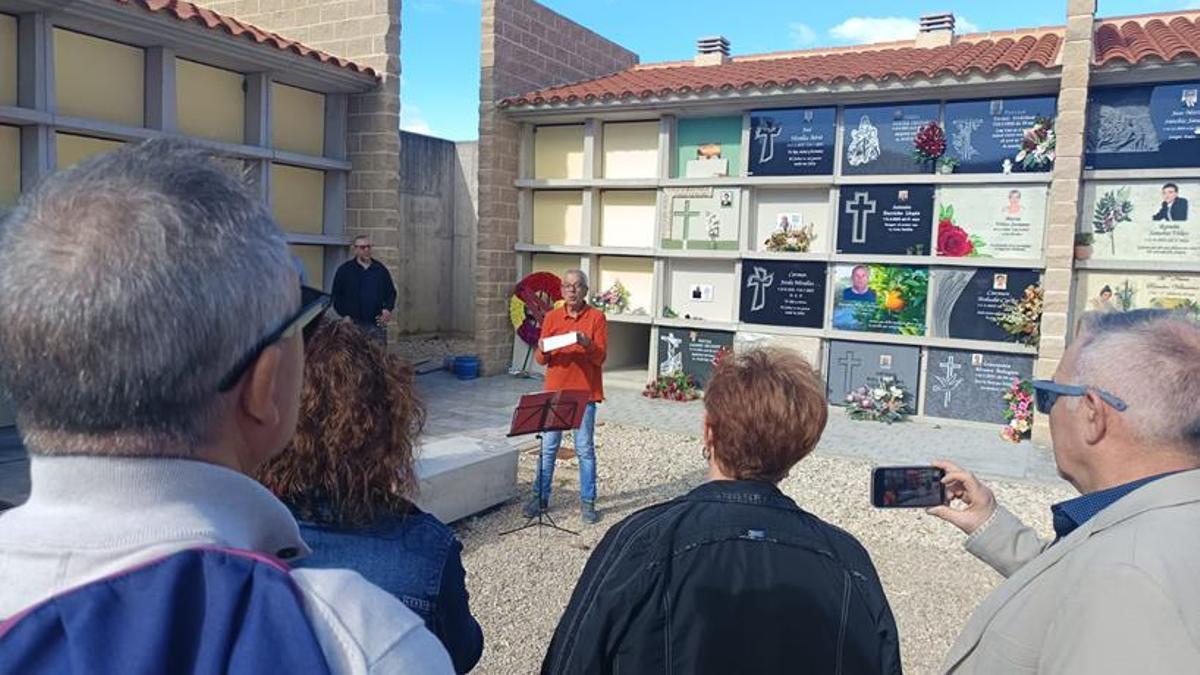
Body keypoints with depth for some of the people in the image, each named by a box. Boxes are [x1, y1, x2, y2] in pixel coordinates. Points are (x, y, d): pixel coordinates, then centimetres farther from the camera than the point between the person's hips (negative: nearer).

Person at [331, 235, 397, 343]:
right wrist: (344, 315, -8)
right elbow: (336, 295, 3)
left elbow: (391, 292, 16)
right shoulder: (344, 270, 2)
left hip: (377, 323, 3)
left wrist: (388, 309, -1)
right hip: (353, 324, -2)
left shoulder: (381, 269, 10)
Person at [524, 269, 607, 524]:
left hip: (585, 393, -2)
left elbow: (600, 357, -7)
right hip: (555, 391, 3)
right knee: (548, 448, 7)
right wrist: (542, 351, -16)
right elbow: (541, 359, 7)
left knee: (585, 449, 2)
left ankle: (587, 502, 11)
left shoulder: (596, 317, -1)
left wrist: (586, 343, -26)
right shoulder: (552, 317, 7)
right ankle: (540, 496, 19)